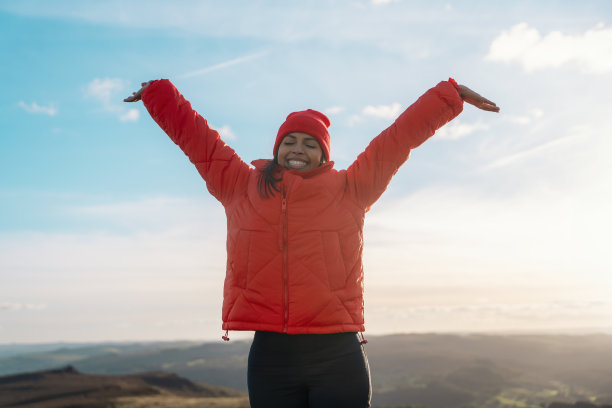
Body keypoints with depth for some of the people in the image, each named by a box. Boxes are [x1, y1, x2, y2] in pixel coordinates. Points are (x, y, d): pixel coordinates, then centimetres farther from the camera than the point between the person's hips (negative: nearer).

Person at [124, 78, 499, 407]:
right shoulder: (241, 188, 12)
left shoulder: (349, 189, 8)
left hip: (338, 357, -1)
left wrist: (451, 94, 15)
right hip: (270, 357, 2)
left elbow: (402, 135, 11)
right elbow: (193, 133, 20)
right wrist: (158, 92, 27)